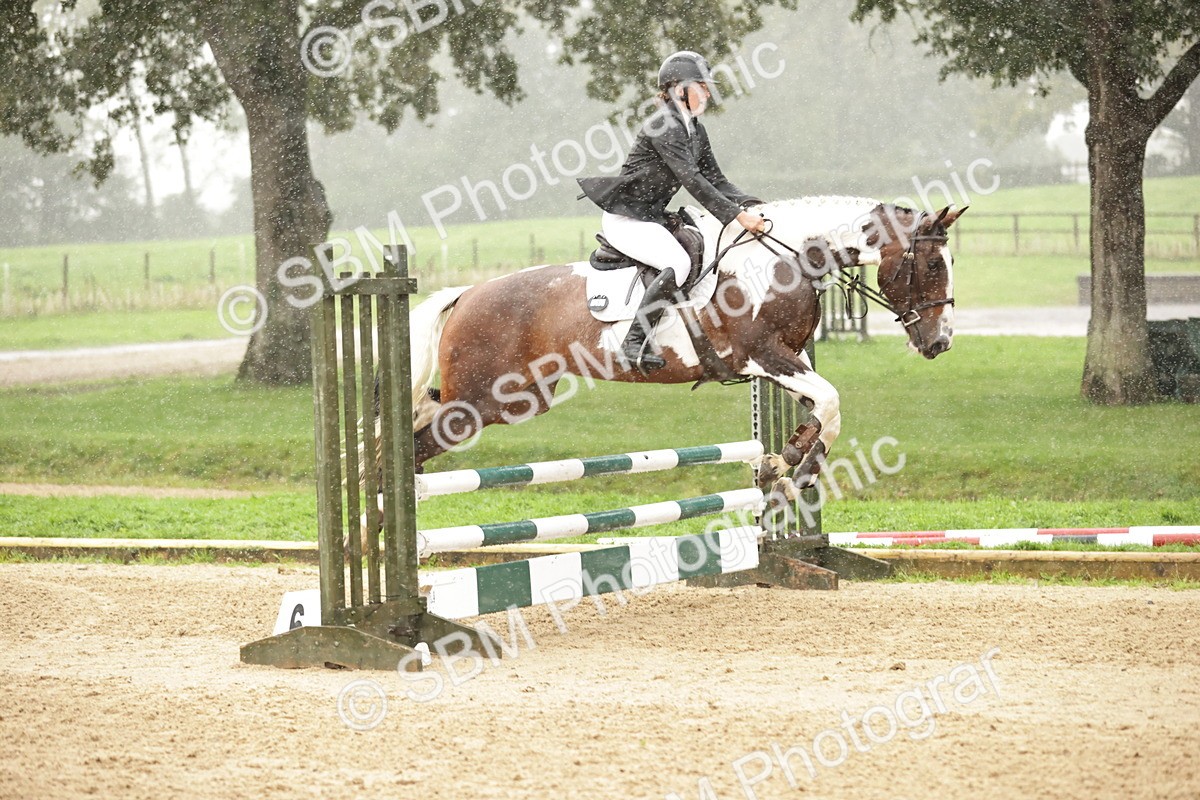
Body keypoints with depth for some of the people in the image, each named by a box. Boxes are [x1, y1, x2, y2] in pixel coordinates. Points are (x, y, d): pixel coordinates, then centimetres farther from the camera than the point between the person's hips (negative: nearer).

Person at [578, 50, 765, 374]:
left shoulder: (695, 130, 12)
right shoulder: (663, 126, -18)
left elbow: (715, 179, 12)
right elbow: (691, 179, -26)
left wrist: (752, 205, -4)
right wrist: (737, 216, -30)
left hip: (652, 218, 10)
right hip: (625, 218, -10)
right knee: (677, 263, -30)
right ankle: (635, 341, -30)